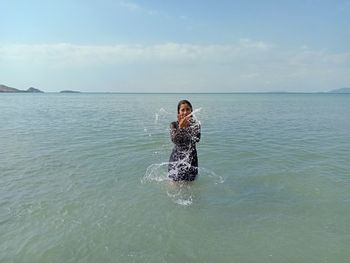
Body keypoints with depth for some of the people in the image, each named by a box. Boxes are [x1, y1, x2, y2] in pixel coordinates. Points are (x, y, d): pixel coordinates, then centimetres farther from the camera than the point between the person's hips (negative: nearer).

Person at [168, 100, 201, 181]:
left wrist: (185, 126, -25)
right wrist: (180, 127, -30)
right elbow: (174, 140, -18)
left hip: (190, 157, 0)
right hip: (176, 157, 0)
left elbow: (196, 139, -20)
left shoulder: (195, 124, -4)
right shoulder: (174, 124, -4)